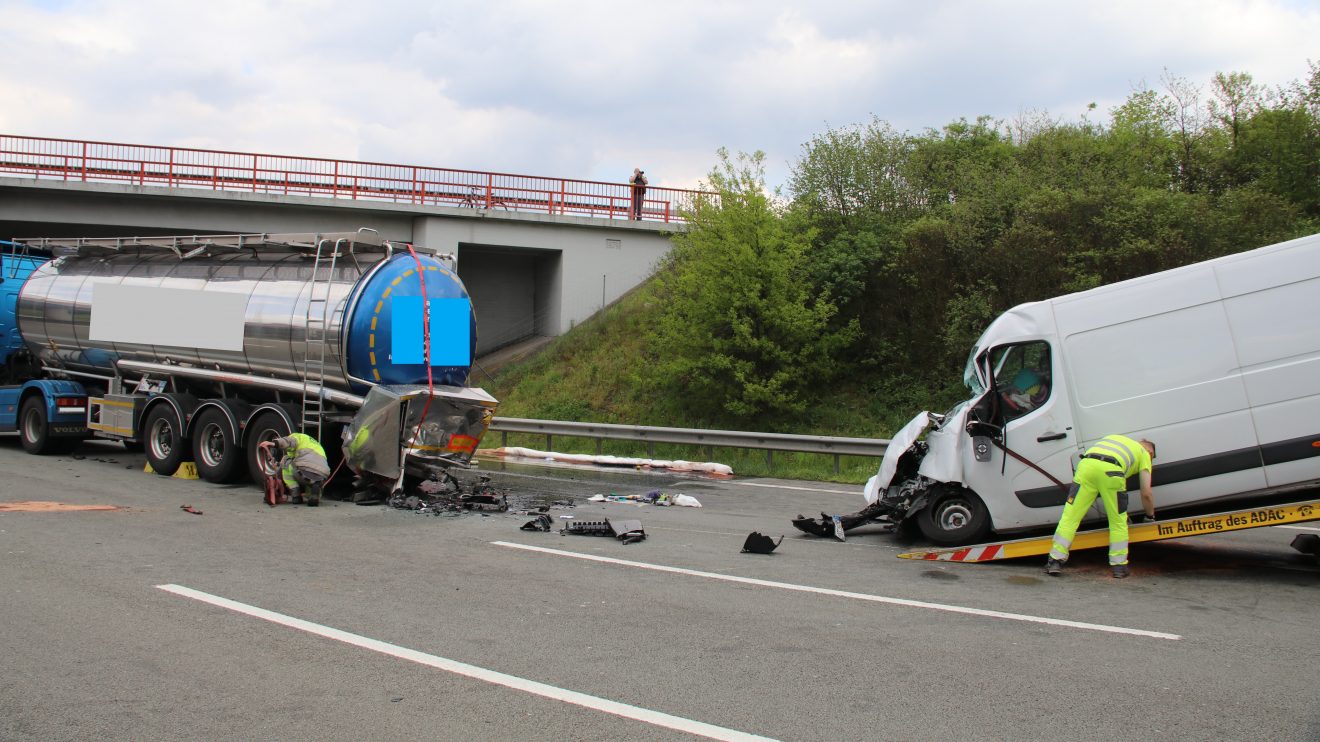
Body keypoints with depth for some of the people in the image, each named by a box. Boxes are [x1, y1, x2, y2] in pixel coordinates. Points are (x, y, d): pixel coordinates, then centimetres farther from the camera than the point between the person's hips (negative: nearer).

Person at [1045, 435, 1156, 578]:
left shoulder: (1114, 438, 43)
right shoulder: (1144, 454, 29)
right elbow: (1146, 493, 22)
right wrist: (1151, 516, 41)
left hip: (1086, 464, 3)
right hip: (1111, 470, -3)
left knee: (1070, 516, 6)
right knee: (1119, 522, 16)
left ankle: (1055, 561, 3)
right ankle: (1119, 566, 18)